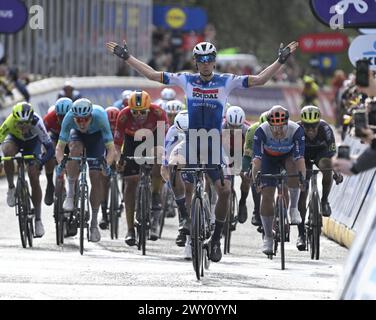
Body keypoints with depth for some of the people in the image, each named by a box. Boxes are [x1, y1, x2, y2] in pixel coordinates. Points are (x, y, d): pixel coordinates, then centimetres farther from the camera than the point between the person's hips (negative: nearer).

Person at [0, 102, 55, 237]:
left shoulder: (37, 123, -40)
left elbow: (50, 148, -38)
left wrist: (40, 162, -53)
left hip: (32, 141, 0)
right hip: (14, 138, 1)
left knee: (34, 178, -8)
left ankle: (38, 219, 5)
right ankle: (11, 187, -12)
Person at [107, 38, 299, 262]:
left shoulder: (226, 82, -1)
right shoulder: (186, 80, 2)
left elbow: (260, 80, -6)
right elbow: (152, 75, 5)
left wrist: (281, 60, -16)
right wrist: (126, 57, 2)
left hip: (215, 144, 0)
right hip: (191, 141, 0)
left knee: (225, 190, -12)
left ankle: (216, 238, 8)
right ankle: (185, 217, -14)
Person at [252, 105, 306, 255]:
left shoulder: (296, 130, -33)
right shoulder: (261, 131, -33)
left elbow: (300, 158, -38)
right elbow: (257, 159, -36)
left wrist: (303, 178, -49)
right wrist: (255, 180, -46)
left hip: (288, 156, 0)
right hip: (269, 158, 0)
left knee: (294, 169, -36)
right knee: (267, 195, -11)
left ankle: (294, 208, -19)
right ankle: (268, 237, 1)